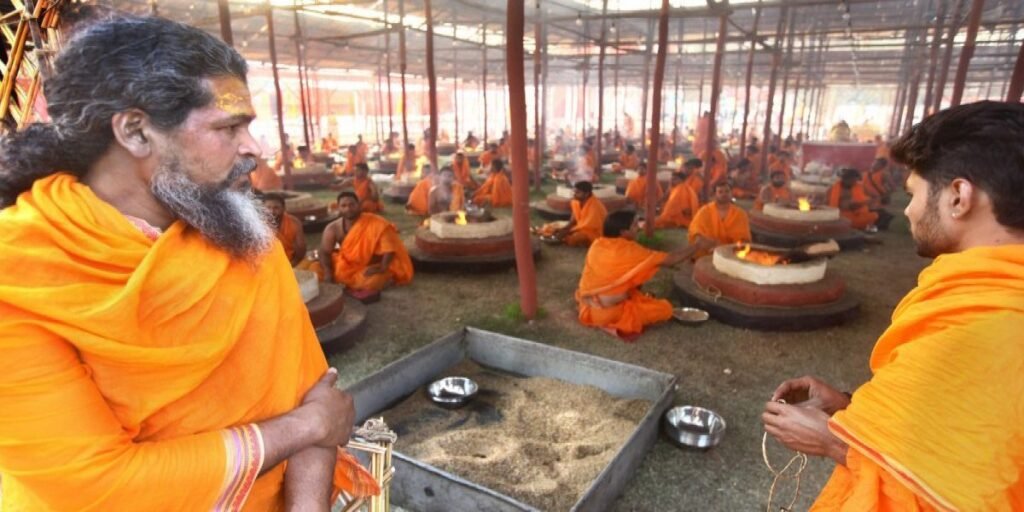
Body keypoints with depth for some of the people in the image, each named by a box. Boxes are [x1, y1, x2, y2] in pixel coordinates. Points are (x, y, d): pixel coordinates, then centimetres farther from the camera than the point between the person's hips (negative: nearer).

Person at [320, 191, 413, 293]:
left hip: (373, 265, -5)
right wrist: (327, 271, -21)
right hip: (348, 266, 5)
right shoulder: (333, 228, -8)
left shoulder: (376, 224, -19)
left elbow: (389, 247, -21)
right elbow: (325, 252, -4)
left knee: (372, 281, -38)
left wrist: (382, 268, -33)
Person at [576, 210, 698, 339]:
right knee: (665, 308, 3)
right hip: (610, 313, -8)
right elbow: (669, 260, -9)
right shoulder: (630, 250, -16)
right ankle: (621, 326, -6)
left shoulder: (596, 245, 1)